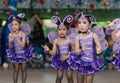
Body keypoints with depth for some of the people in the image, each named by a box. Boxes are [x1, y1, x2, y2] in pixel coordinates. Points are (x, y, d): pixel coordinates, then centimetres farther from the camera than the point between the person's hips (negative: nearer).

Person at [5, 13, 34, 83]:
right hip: (15, 54, 2)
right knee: (16, 69, 7)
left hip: (23, 54, -2)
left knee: (23, 69, 9)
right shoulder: (10, 34, -8)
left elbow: (22, 45, -23)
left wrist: (16, 38, -32)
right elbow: (10, 47, -2)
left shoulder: (23, 34, -16)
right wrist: (10, 42, -23)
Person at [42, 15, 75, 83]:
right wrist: (48, 50, -30)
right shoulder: (56, 41, -8)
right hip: (60, 61, 1)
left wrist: (68, 56, -22)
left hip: (68, 60, -1)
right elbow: (53, 53, -11)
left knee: (70, 77, 6)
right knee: (59, 77, 7)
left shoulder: (69, 40, -14)